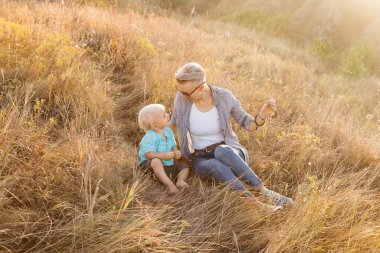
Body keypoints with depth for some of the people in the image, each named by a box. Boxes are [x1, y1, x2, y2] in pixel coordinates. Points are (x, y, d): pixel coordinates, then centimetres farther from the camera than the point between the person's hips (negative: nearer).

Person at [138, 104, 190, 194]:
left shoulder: (168, 131, 0)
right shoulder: (149, 137, -25)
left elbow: (173, 145, 9)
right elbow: (148, 154, -29)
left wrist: (176, 151, -14)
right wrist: (164, 155, -34)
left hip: (168, 163, 8)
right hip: (150, 164, -8)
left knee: (184, 166, 2)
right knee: (156, 161, -40)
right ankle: (170, 184, -45)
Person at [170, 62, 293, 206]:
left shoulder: (225, 97, -13)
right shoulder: (181, 99, -12)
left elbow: (249, 125, -7)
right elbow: (173, 125, 8)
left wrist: (262, 116, -27)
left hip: (228, 152, 0)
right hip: (202, 161, 1)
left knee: (220, 151, -39)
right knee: (216, 166, -38)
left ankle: (264, 191, -34)